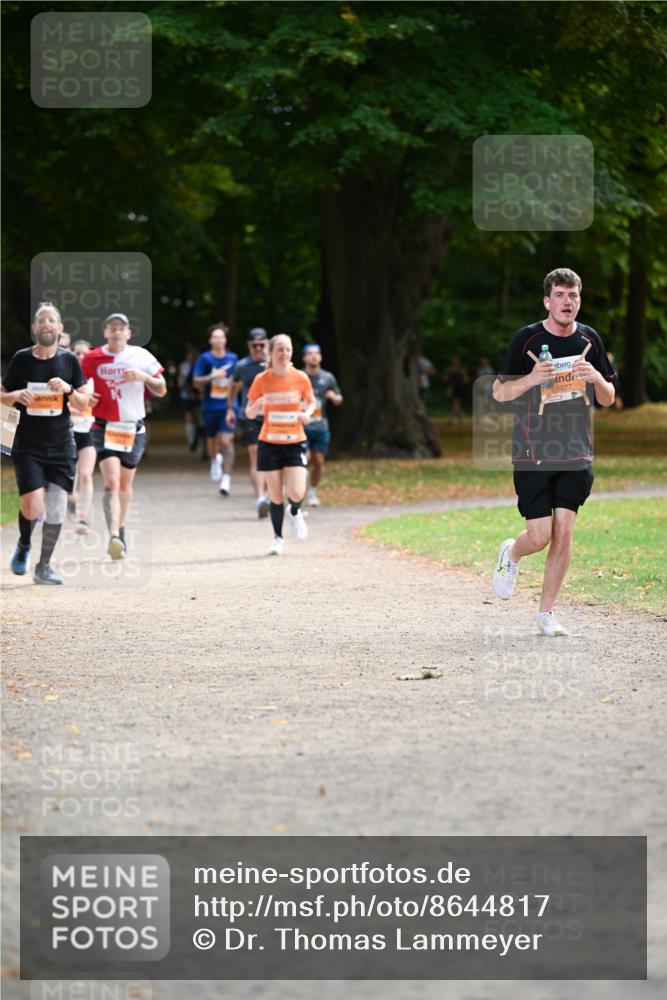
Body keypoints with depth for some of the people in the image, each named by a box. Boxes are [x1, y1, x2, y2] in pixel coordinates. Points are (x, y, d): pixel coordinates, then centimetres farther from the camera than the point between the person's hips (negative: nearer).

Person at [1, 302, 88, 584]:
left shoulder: (69, 360, 3)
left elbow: (83, 404, 5)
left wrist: (67, 390, -14)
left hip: (61, 445, 2)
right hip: (28, 444, -2)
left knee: (56, 508, -3)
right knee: (32, 508, -12)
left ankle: (43, 567, 11)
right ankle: (23, 545, 21)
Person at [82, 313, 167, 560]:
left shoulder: (141, 356, 1)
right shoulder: (92, 359, 0)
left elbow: (161, 390, 3)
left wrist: (143, 376, -15)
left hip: (133, 429, 2)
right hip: (105, 428, -2)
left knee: (125, 484, 14)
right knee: (111, 482, -19)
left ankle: (121, 531, 34)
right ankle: (114, 537, -31)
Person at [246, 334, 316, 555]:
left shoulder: (300, 378, -5)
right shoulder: (261, 380, -5)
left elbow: (311, 401, 14)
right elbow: (249, 413, 1)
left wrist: (307, 414, -9)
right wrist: (256, 406, -22)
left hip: (295, 442, 0)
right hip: (269, 443, 0)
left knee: (296, 493, -13)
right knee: (276, 496, 0)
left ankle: (295, 512, 24)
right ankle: (277, 538, 20)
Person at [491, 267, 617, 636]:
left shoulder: (589, 339, 7)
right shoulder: (527, 339, -6)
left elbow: (608, 399, 14)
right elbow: (499, 392, -3)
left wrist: (596, 378, -9)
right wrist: (531, 379, -21)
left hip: (576, 454, 3)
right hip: (532, 454, -3)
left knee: (563, 533, -3)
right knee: (540, 537, -7)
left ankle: (546, 613, 9)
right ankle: (511, 554, 29)